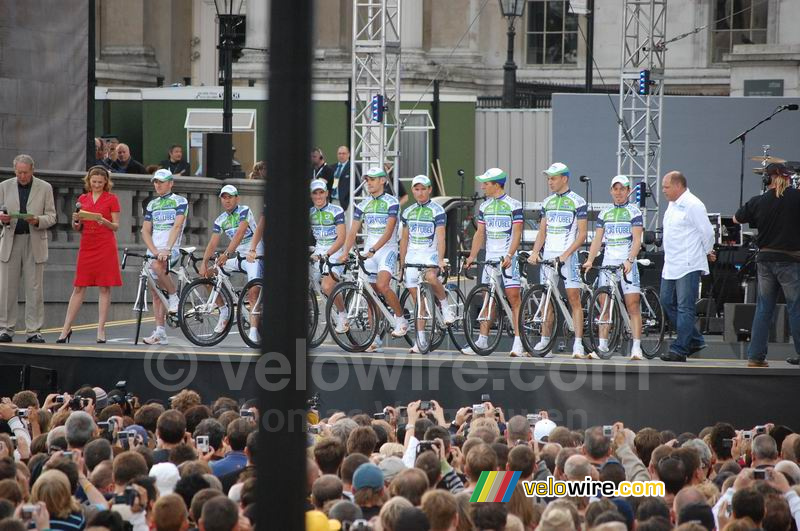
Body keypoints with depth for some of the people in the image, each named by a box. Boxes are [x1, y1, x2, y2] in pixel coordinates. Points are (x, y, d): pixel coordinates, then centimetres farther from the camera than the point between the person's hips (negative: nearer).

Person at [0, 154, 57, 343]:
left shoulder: (45, 188, 5)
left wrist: (38, 220, -17)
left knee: (34, 289, -1)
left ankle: (34, 331, 2)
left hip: (35, 242, -1)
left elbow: (51, 216, 4)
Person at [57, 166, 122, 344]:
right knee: (79, 287, 2)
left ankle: (101, 330, 1)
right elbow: (77, 228, 15)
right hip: (87, 246, 3)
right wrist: (76, 221, -7)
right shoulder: (83, 199, 12)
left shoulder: (112, 199, 2)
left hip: (105, 247, -3)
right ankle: (66, 328, 4)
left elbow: (116, 226, 1)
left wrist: (104, 221, -19)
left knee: (104, 288, -3)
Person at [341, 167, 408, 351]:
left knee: (382, 286, -27)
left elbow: (388, 231, -16)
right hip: (369, 252, 6)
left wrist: (373, 249, -27)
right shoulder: (363, 205, 10)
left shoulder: (391, 202, -6)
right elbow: (353, 231, 7)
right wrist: (345, 253, -7)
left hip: (386, 249, -6)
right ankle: (375, 339, 6)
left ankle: (401, 320, -6)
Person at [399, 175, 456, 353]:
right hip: (412, 256, 4)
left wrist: (440, 260, -25)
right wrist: (401, 263, 15)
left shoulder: (437, 211, -2)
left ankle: (445, 306, -13)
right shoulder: (408, 212, 13)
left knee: (431, 277, -38)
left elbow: (440, 237, -12)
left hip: (430, 254, -4)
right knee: (417, 301, 3)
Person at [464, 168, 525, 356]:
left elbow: (517, 233, -11)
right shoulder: (484, 206, 13)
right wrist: (472, 256, 8)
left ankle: (518, 342, -12)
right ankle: (482, 340, 9)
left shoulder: (513, 205, -5)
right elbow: (480, 233, 16)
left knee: (513, 297, -10)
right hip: (490, 257, 6)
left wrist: (509, 255, -21)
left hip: (508, 258, -6)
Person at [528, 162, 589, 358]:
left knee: (574, 299, -7)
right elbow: (542, 232, 16)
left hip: (567, 256, -6)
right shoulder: (547, 202, 14)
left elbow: (582, 234, -8)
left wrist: (566, 254, -18)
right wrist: (534, 252, 0)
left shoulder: (577, 202, -4)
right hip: (547, 255, 6)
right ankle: (545, 342, 10)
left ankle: (578, 344, -10)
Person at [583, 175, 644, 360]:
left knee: (632, 305, -9)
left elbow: (637, 240, -8)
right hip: (607, 262, 4)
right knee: (604, 305, 3)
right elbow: (597, 239, 13)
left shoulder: (634, 212, 1)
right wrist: (590, 260, -1)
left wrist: (629, 260, -21)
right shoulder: (604, 213, 14)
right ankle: (602, 345, 7)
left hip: (627, 264, -4)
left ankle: (636, 347, -12)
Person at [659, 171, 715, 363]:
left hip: (688, 266, -10)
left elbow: (707, 232, -12)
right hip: (671, 266, 10)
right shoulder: (672, 204, 15)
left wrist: (707, 253, 3)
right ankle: (695, 341, 23)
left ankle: (679, 350, -7)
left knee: (685, 308, -7)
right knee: (667, 302, 12)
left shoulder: (692, 205, -14)